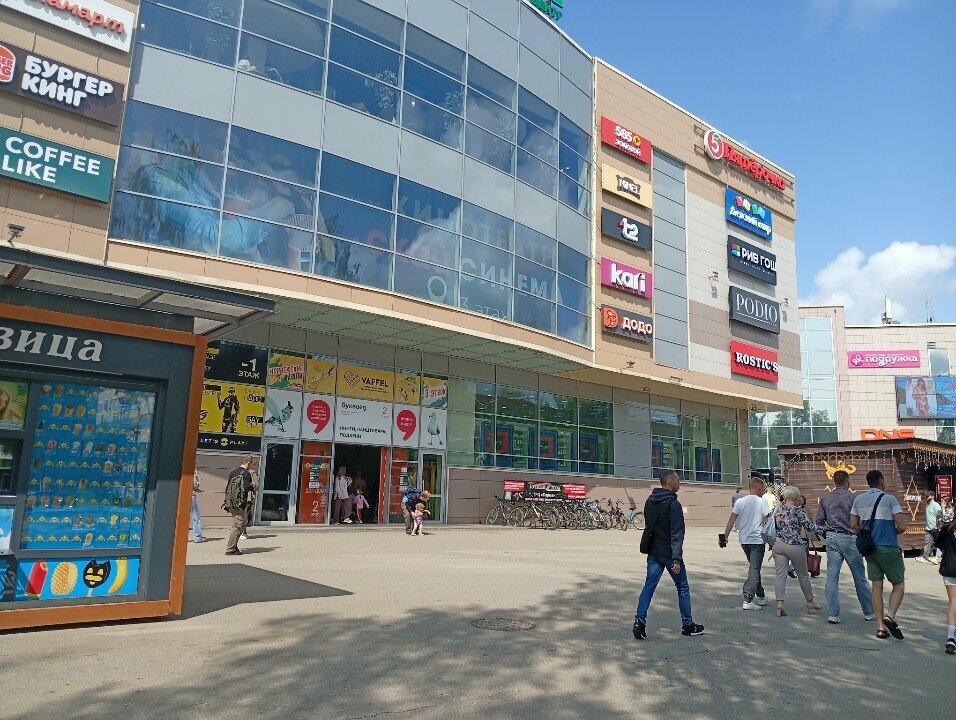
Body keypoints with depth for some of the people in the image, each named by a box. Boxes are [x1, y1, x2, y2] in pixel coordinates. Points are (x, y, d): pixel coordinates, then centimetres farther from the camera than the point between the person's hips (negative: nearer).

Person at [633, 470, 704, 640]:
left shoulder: (650, 502, 7)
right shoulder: (674, 504, -16)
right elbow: (677, 534, -20)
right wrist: (676, 559, -22)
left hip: (653, 553, 6)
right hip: (669, 554, -6)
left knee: (649, 586, 7)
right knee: (683, 588, 10)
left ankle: (639, 622, -1)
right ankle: (687, 625, 20)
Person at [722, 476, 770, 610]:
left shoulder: (740, 502, 2)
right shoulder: (762, 502, -8)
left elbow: (731, 521, -2)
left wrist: (725, 536, 1)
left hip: (744, 540, 5)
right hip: (757, 540, -5)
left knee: (754, 568, 20)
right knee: (754, 570, -4)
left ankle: (760, 597, 28)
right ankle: (748, 600, -13)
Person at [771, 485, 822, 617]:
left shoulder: (778, 509, 6)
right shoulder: (799, 510, -8)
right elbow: (809, 526, -6)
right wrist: (822, 529, 9)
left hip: (778, 545, 4)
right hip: (795, 546, -3)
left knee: (780, 575, 1)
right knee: (803, 575, 14)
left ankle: (780, 603, -11)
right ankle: (810, 602, 29)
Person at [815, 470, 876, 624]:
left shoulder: (825, 498, 5)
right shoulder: (852, 498, -8)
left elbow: (819, 521, 7)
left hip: (832, 538, 3)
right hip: (849, 539, -3)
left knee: (832, 577, 3)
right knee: (860, 577, 9)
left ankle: (833, 614, 2)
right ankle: (869, 612, 20)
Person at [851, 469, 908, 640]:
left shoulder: (858, 499, 6)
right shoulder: (889, 499, -9)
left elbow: (854, 525, 7)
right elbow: (902, 527, -12)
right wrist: (893, 532, 8)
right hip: (888, 547, -5)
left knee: (877, 586, 9)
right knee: (899, 585, 7)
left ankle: (880, 626, 8)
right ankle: (890, 616, -15)